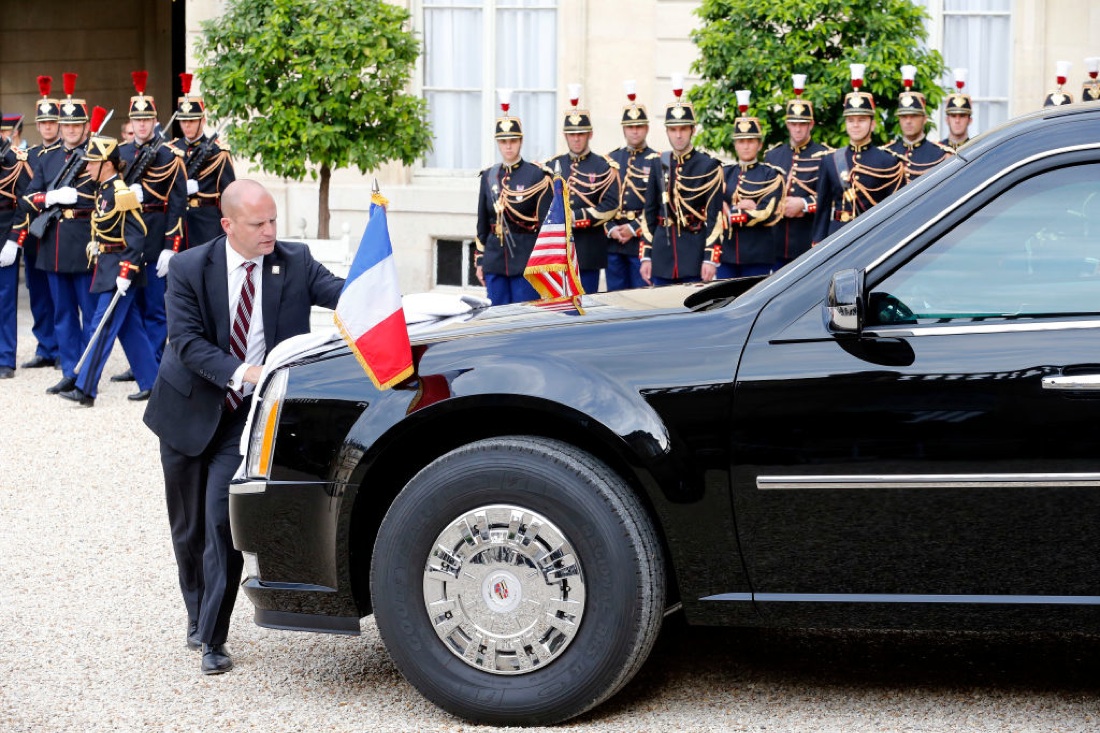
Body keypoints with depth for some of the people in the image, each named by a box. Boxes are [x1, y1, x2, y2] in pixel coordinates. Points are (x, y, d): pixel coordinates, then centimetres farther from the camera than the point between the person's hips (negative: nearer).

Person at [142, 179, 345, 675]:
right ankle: (198, 614, 40)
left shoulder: (295, 263, -8)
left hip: (247, 412, -1)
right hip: (189, 410, 1)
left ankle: (213, 641, -4)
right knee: (188, 525, 14)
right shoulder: (189, 269, -10)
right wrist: (238, 373, -30)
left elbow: (341, 292, -23)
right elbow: (185, 340, -16)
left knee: (222, 517, -14)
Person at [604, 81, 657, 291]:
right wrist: (611, 229, -5)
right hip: (613, 242, 4)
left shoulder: (656, 162, 1)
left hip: (642, 241, -4)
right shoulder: (611, 160, 14)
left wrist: (634, 229, -14)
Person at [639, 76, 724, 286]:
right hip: (662, 253, 4)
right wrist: (646, 256, 7)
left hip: (694, 253, -3)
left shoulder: (709, 166, -2)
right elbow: (649, 214, 12)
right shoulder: (659, 166, 10)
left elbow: (715, 216, -5)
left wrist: (709, 258, -11)